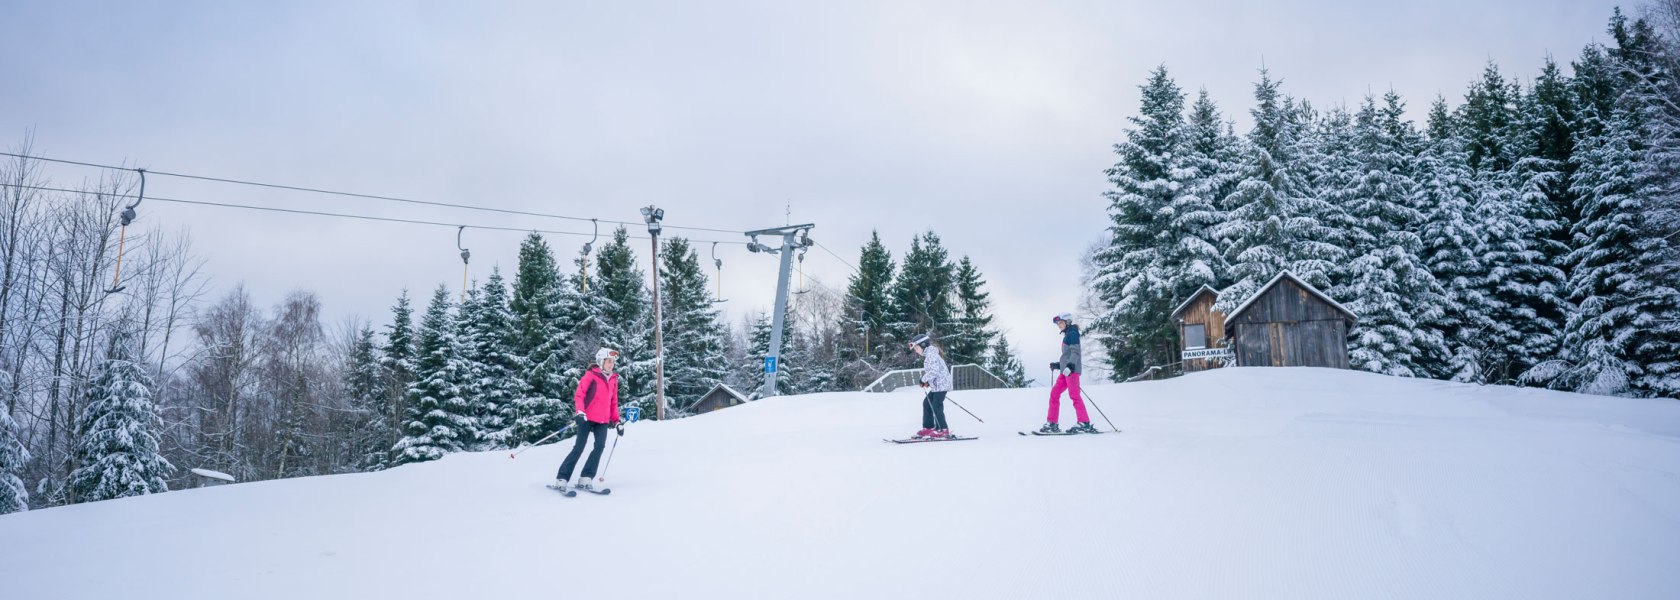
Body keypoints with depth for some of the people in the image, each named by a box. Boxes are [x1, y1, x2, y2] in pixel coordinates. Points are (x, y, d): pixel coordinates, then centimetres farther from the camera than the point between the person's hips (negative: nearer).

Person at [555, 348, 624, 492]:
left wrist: (616, 421, 17)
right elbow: (579, 395, -9)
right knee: (579, 448, -8)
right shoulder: (590, 375, -3)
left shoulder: (613, 379, 14)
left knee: (600, 446, -13)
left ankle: (585, 479, -10)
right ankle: (562, 478, -1)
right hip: (587, 418, -5)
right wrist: (580, 412, -23)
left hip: (603, 421, 5)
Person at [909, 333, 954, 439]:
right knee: (927, 403, 12)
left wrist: (924, 380, -14)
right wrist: (927, 381, 10)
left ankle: (943, 430, -7)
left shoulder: (931, 355, -15)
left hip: (941, 384, -11)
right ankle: (928, 427, 16)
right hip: (936, 385, 11)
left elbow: (934, 371, -23)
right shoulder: (928, 355, 18)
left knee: (936, 406, -10)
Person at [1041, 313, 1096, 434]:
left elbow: (1075, 352, -15)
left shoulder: (1072, 333, -3)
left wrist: (1070, 366, -26)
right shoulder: (1067, 335, 23)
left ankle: (1085, 424, -17)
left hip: (1071, 369, -10)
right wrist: (1058, 365, 29)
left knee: (1074, 395, -15)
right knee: (1054, 393, 5)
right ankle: (1052, 423, 5)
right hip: (1065, 370, 10)